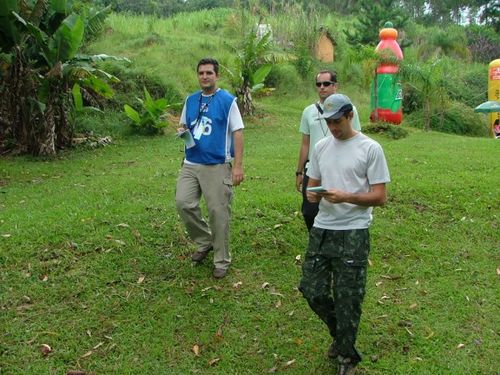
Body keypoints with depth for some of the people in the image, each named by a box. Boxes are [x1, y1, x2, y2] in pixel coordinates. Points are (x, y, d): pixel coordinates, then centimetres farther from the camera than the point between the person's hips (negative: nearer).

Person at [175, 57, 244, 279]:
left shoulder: (227, 101, -4)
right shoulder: (190, 100, 11)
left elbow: (238, 133, -6)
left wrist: (238, 166, -13)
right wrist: (182, 131, -3)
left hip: (218, 166, -5)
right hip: (191, 163, 5)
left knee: (218, 212, -1)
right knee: (183, 203, -5)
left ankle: (221, 261, 14)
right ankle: (205, 241, 20)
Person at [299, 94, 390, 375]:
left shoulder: (370, 149, -6)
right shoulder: (321, 147, 10)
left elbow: (380, 197, -8)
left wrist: (346, 197, -23)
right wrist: (312, 194, -7)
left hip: (353, 233, -5)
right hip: (322, 229, 5)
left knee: (347, 299, 3)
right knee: (312, 291, 8)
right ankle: (341, 334, 36)